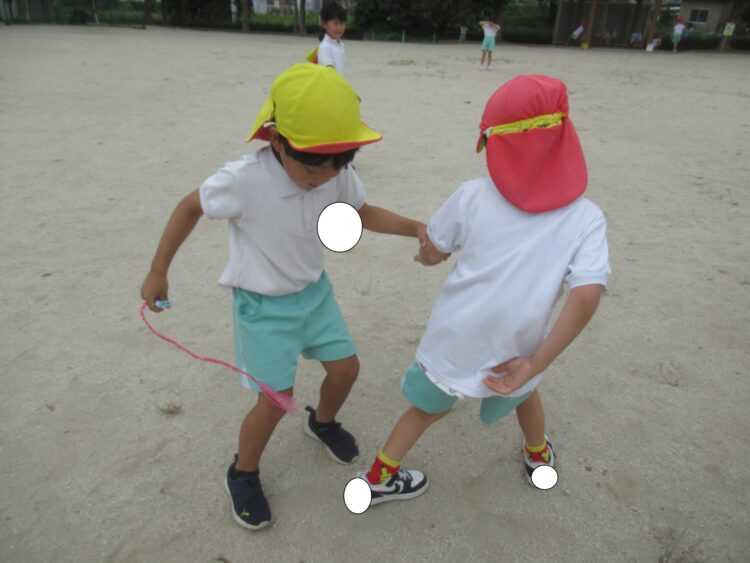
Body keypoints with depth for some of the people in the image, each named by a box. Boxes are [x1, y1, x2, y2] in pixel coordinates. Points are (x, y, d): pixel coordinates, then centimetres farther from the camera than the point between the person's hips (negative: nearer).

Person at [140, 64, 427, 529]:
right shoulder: (243, 180, -31)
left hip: (314, 290, 5)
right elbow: (190, 209, -14)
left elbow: (363, 213, 2)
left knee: (346, 367, 12)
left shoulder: (338, 175, -17)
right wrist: (158, 273, -5)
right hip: (263, 305, -5)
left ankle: (323, 422, 47)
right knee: (278, 398, -2)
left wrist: (416, 228, -13)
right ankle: (242, 474, 28)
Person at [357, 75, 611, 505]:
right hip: (514, 350, 1)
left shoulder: (472, 196, -7)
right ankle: (539, 457, 57)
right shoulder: (586, 217, -8)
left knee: (431, 407, 26)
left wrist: (432, 252, 27)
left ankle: (379, 477, 36)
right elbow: (587, 296, -19)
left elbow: (431, 255, 4)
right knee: (524, 389, 34)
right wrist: (534, 363, -15)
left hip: (453, 341, 0)